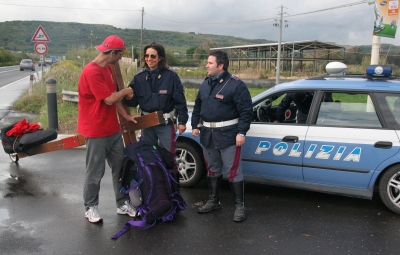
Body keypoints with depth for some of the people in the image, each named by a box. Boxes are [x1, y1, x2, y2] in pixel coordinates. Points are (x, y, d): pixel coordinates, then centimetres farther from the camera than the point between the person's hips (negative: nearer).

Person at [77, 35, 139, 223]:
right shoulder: (91, 71, -21)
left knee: (120, 167, 12)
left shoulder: (108, 69, 11)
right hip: (96, 132, -9)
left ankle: (123, 204, 24)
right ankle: (90, 208, 21)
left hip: (113, 129, 9)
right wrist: (126, 91, -5)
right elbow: (110, 99, -23)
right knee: (95, 172, 4)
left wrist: (126, 116, 10)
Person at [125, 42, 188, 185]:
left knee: (168, 157, 5)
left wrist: (182, 121, -9)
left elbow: (180, 100, -8)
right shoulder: (139, 77, -1)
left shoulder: (171, 75, -12)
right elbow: (133, 101, -1)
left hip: (166, 123, -4)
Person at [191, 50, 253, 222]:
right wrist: (195, 126, 13)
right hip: (208, 134, 7)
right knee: (212, 169, 17)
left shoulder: (236, 85, -12)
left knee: (233, 171, -2)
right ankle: (213, 201, 31)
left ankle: (239, 206, 11)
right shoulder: (205, 84, 10)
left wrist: (241, 132, -19)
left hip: (228, 135, -7)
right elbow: (197, 107, 19)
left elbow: (246, 111, -14)